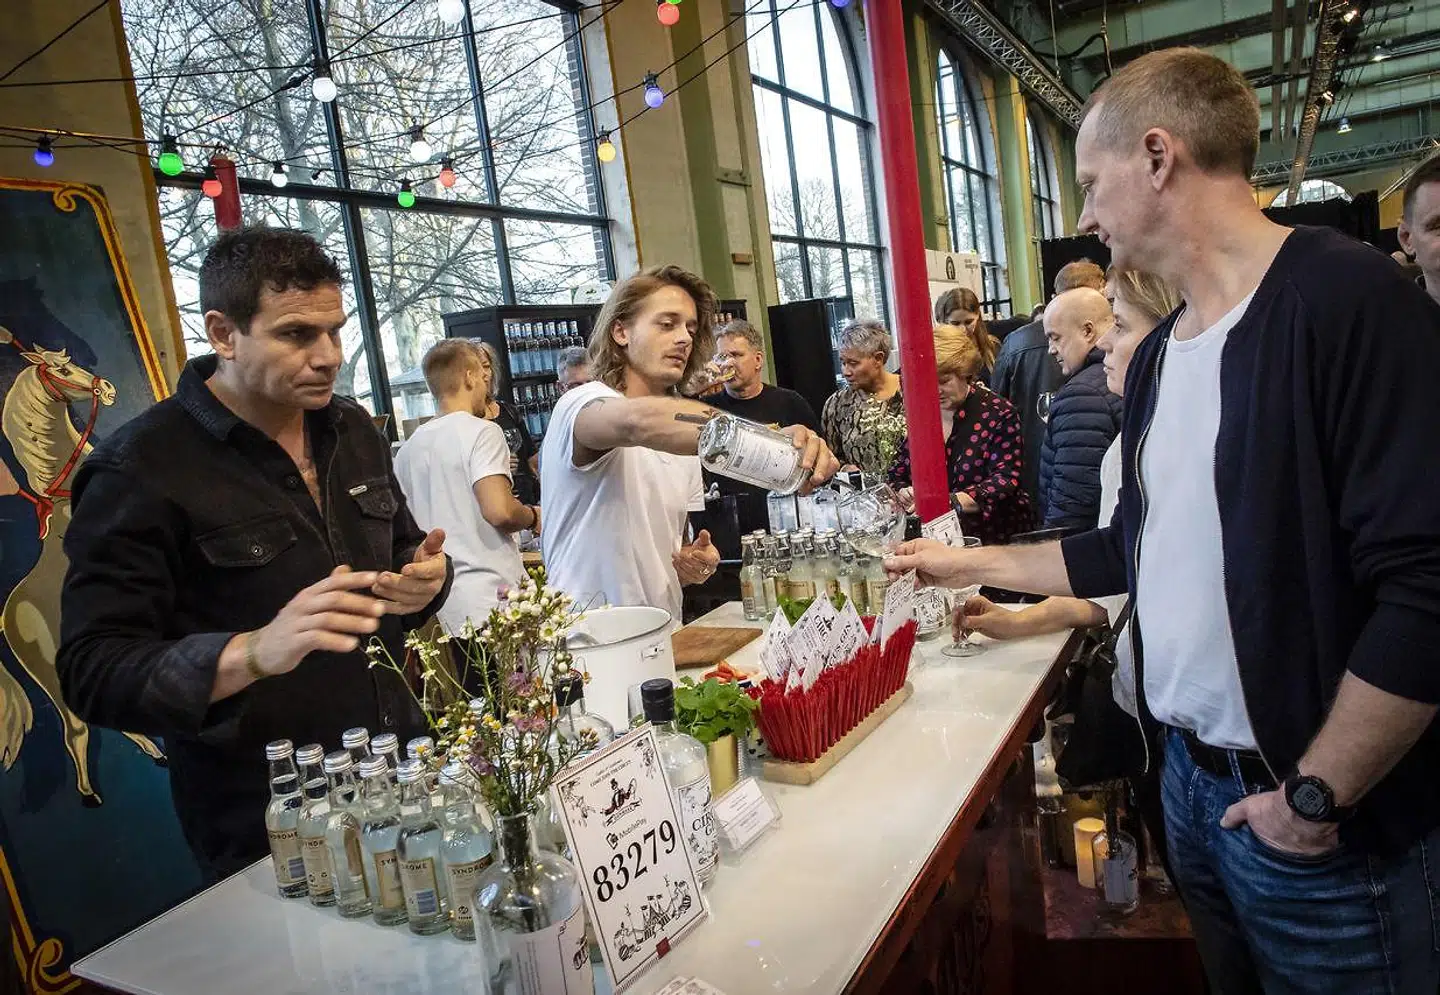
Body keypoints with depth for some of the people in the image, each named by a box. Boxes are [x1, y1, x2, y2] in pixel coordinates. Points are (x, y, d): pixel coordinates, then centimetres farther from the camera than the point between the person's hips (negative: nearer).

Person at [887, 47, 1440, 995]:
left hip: (1322, 826, -7)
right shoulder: (1158, 354, 7)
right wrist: (972, 564, 17)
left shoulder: (1344, 296, -17)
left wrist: (1316, 796, -17)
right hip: (1189, 779, 7)